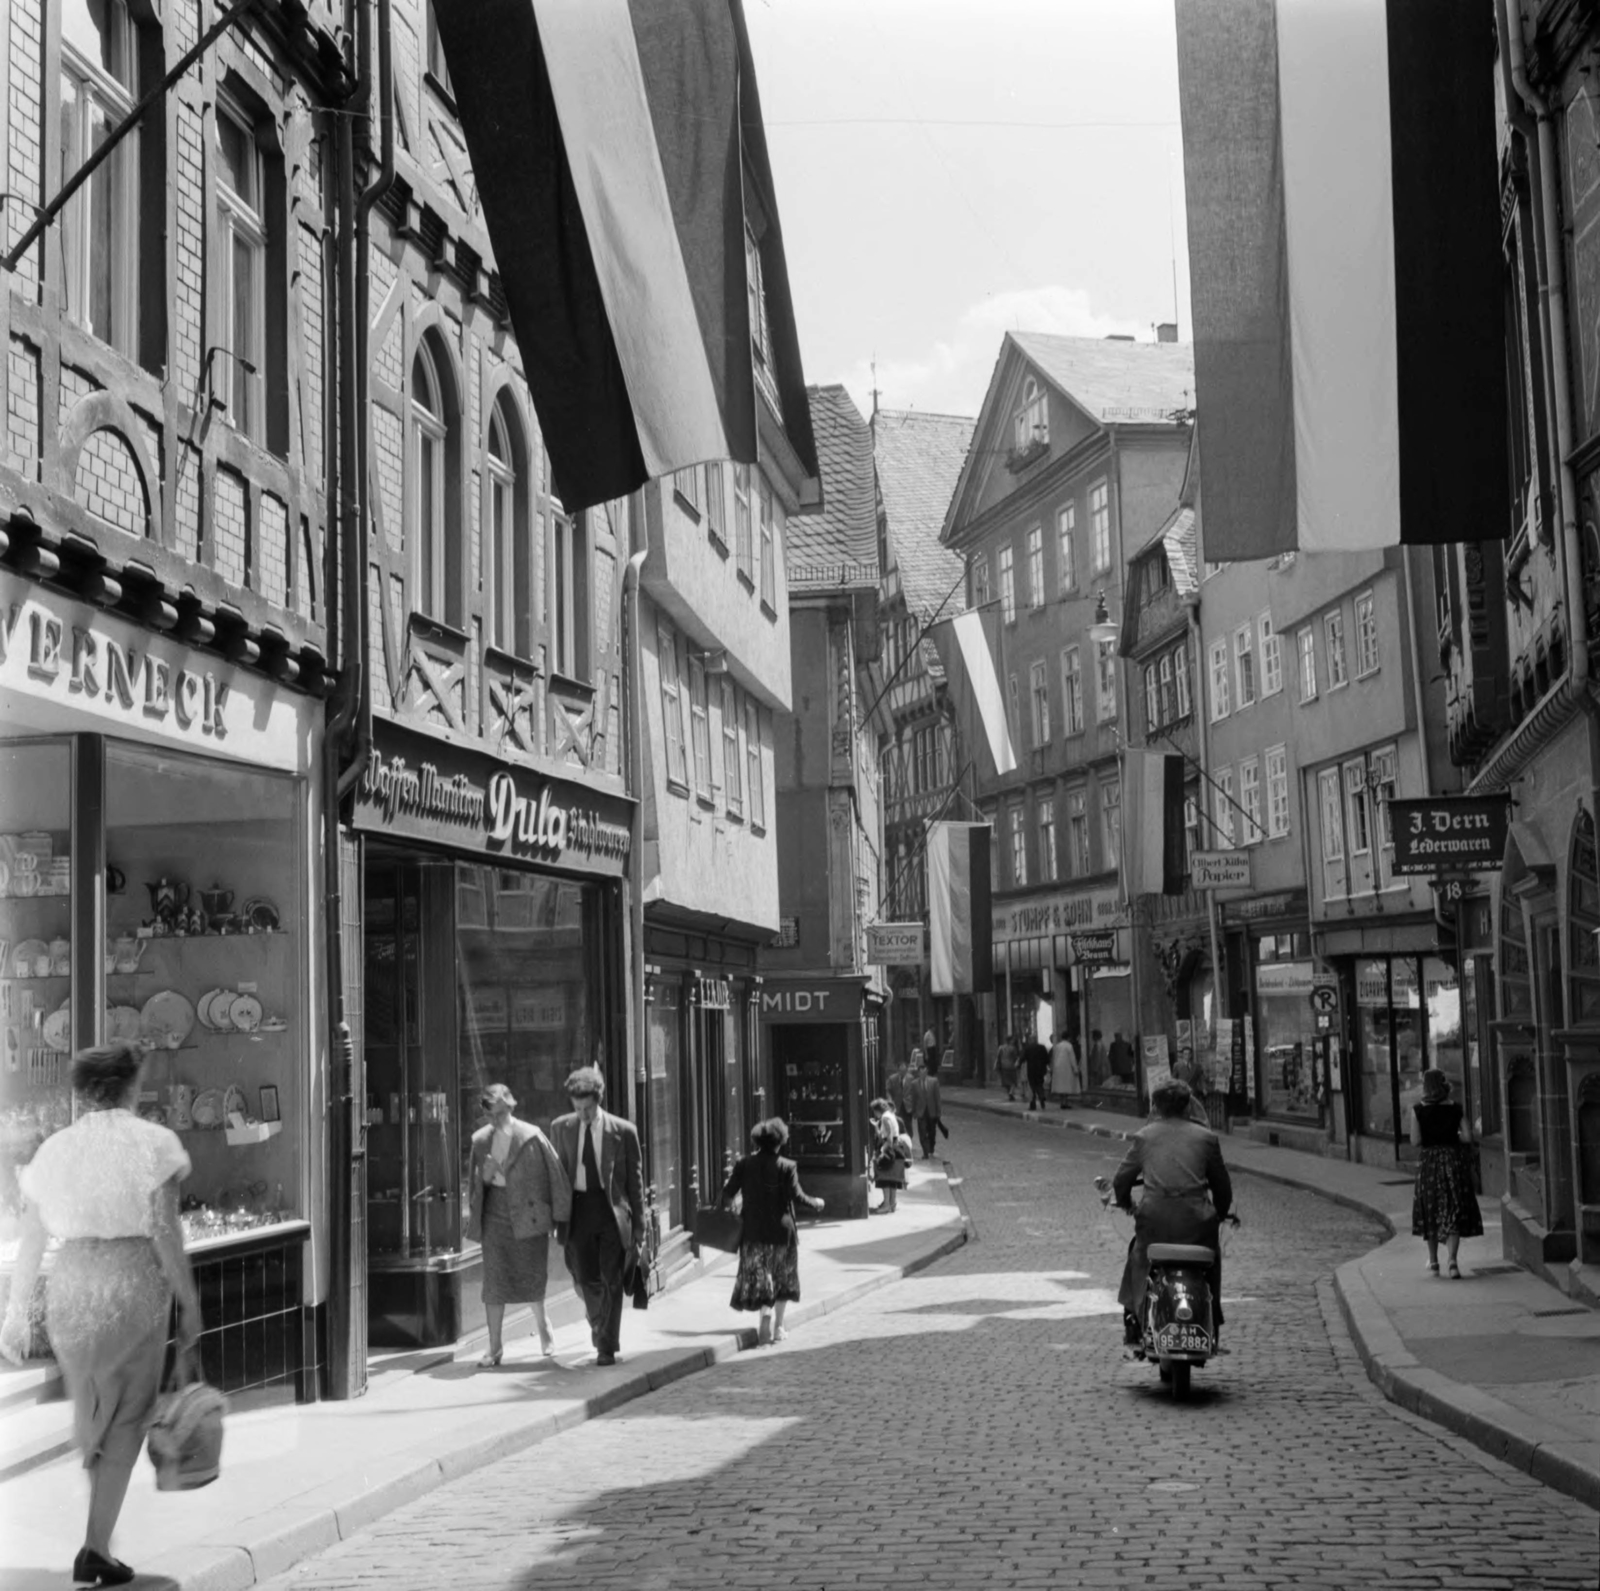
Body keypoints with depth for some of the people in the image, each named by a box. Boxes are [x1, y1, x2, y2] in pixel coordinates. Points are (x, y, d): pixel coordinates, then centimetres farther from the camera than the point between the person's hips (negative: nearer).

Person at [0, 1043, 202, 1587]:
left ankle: (99, 1539, 29)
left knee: (92, 1416, 20)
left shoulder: (55, 1148, 8)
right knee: (126, 1420, 5)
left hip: (69, 1290, 4)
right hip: (134, 1289, -4)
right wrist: (190, 1304, -4)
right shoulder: (152, 1143, -4)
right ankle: (97, 1546, -2)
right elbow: (164, 1232, -10)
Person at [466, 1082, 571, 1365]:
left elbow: (554, 1173, -5)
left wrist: (560, 1214, -5)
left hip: (527, 1213, -3)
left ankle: (543, 1326, 31)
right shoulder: (481, 1140, 5)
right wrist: (487, 1173, -9)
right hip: (495, 1213, 3)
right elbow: (477, 1181, 15)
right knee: (493, 1280, -1)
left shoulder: (531, 1137, -7)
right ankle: (495, 1347, 4)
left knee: (532, 1276, 2)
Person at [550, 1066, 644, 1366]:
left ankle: (607, 1346, 7)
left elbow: (634, 1180, 1)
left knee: (610, 1280, -2)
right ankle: (600, 1327, 32)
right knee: (585, 1279, 4)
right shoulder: (561, 1127, 3)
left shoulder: (623, 1131, -5)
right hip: (577, 1206, 2)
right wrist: (556, 1216, 6)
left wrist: (638, 1225, 1)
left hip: (611, 1207, -2)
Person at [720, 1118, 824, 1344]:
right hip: (781, 1230, -1)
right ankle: (777, 1328, 15)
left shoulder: (745, 1164, -3)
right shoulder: (787, 1167, -10)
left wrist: (723, 1205, 17)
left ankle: (766, 1311, -19)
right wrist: (815, 1203, 4)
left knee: (758, 1276, 9)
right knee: (783, 1278, 14)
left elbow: (728, 1192, -5)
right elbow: (797, 1196, -14)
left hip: (754, 1230, 1)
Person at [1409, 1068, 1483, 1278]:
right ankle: (1452, 1260, -12)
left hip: (1428, 1161, 0)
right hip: (1452, 1158, 0)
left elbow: (1415, 1140, -9)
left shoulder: (1418, 1110, -7)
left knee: (1430, 1211, 13)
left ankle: (1433, 1261, 22)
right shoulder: (1455, 1108, -4)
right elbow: (1468, 1137, -7)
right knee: (1455, 1211, 2)